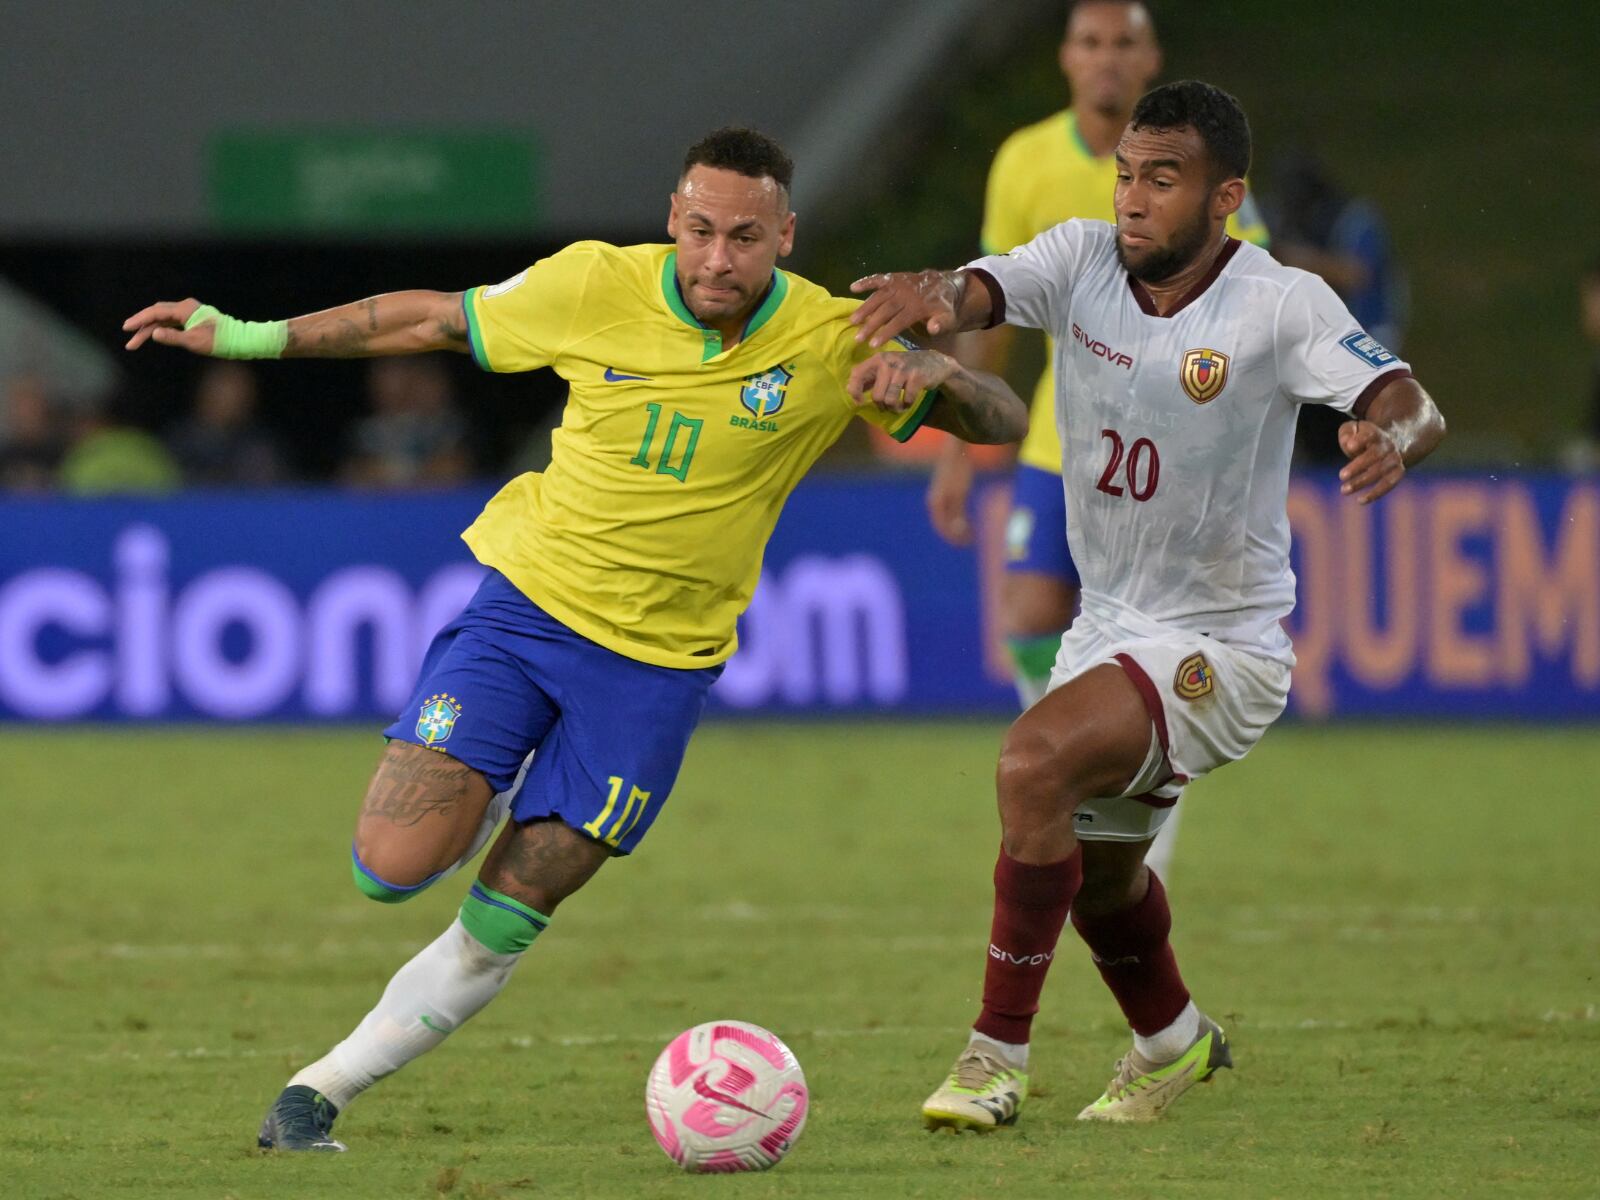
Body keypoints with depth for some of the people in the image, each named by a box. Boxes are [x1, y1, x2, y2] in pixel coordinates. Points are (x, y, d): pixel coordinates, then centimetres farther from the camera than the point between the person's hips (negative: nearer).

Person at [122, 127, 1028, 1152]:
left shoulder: (831, 343, -10)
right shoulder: (597, 287, -10)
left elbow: (1003, 423, -5)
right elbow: (437, 319, 6)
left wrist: (933, 369, -28)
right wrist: (250, 336, 6)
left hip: (658, 667, 0)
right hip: (523, 604, 0)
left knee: (505, 921, -3)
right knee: (395, 865, -15)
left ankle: (325, 1090, 13)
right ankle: (486, 795, 19)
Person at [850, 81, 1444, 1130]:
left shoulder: (1281, 305, -17)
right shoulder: (1083, 261, -6)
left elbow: (1413, 407, -24)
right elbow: (982, 294, -23)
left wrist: (1394, 433, -49)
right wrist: (936, 293, -47)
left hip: (1222, 647, -7)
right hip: (1106, 629, 7)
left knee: (1036, 760, -29)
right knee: (1094, 874, 23)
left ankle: (998, 1058, -22)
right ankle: (1173, 1038, 54)